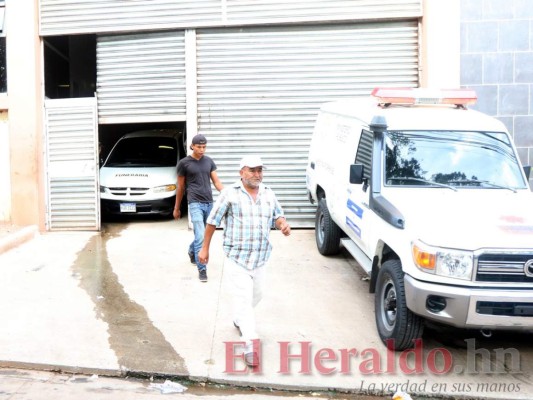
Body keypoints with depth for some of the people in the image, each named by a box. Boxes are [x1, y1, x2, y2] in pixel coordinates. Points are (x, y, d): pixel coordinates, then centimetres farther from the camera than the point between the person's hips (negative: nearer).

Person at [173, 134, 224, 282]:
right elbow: (180, 187, 7)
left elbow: (216, 182, 7)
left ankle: (191, 251, 46)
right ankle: (202, 269, -5)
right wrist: (177, 208, 11)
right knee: (200, 236, -13)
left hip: (209, 203, 5)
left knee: (204, 235, 16)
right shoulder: (184, 163, -1)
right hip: (195, 204, -5)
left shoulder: (209, 161, 10)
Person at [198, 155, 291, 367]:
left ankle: (238, 320, 49)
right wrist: (205, 248, -3)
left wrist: (283, 224, -13)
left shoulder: (268, 193, 4)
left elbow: (277, 215, 12)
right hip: (237, 258, -6)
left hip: (260, 259, 6)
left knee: (256, 296, 21)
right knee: (244, 299, -8)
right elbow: (212, 221, -5)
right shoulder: (230, 193, -10)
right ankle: (250, 346, -5)